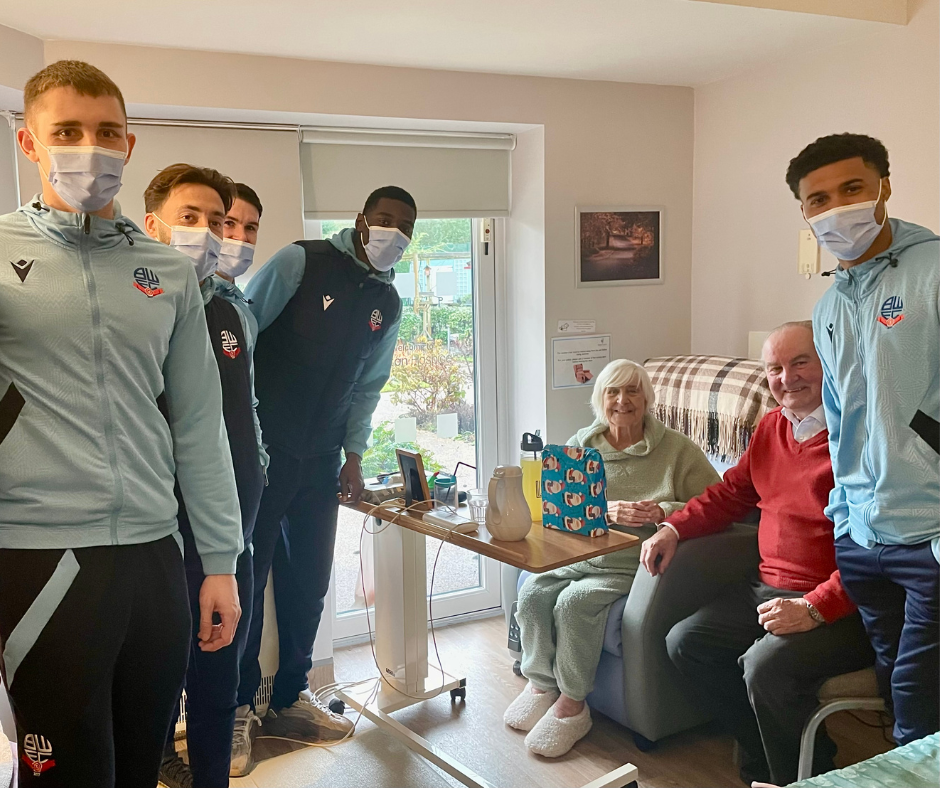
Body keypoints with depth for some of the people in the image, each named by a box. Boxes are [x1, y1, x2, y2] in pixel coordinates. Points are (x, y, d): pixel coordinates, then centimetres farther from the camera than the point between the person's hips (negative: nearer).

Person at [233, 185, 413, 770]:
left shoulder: (388, 304, 10)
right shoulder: (301, 262, -8)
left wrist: (354, 457, 9)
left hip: (321, 459, 6)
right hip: (260, 448, -5)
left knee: (309, 583, 11)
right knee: (245, 577, 2)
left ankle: (289, 701, 28)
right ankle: (237, 707, 19)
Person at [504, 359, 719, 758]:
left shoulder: (676, 448, 1)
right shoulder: (581, 445, 10)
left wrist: (663, 512, -20)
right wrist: (607, 511, -17)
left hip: (634, 564, -4)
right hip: (581, 555, 4)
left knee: (574, 602, -26)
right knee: (534, 591, -20)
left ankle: (572, 703, -8)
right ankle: (541, 684, 0)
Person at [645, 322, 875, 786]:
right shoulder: (771, 427, 10)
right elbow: (730, 493, 20)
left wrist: (815, 609, -26)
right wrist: (674, 529, 6)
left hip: (841, 608, -8)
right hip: (766, 588, 9)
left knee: (766, 665, -30)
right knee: (684, 642, 2)